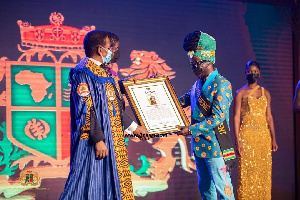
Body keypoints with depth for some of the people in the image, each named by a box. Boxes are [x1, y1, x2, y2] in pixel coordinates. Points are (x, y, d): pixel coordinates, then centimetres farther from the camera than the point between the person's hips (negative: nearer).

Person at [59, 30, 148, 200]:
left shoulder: (104, 72, 15)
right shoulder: (83, 73, -12)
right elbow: (85, 110, -19)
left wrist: (133, 127, 24)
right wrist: (98, 139, -22)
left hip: (112, 139, 9)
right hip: (93, 141, -9)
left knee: (113, 183, 10)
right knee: (92, 183, -7)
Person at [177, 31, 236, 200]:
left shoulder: (222, 85, -13)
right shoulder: (198, 84, 12)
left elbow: (218, 117, -20)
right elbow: (183, 101, 26)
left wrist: (191, 129, -21)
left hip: (216, 146, -8)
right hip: (199, 145, 8)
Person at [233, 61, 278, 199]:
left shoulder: (265, 93, 13)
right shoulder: (241, 93, 2)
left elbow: (269, 116, 14)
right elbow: (236, 117, -3)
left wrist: (273, 139, 7)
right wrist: (238, 141, -11)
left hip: (264, 135, 4)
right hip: (247, 135, -4)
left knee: (264, 172, 3)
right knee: (247, 172, -6)